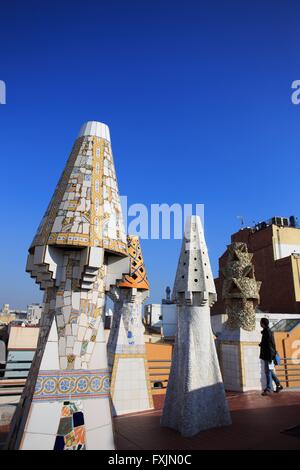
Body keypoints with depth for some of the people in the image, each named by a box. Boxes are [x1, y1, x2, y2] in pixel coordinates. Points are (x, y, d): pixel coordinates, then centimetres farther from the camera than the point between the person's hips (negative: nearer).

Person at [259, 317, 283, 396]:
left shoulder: (268, 332, -18)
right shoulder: (266, 331, 11)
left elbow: (270, 345, -20)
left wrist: (270, 357, -20)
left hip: (268, 356, -9)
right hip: (266, 356, 9)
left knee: (268, 372, -2)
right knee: (270, 371, 17)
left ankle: (269, 389, 5)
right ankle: (278, 385, 27)